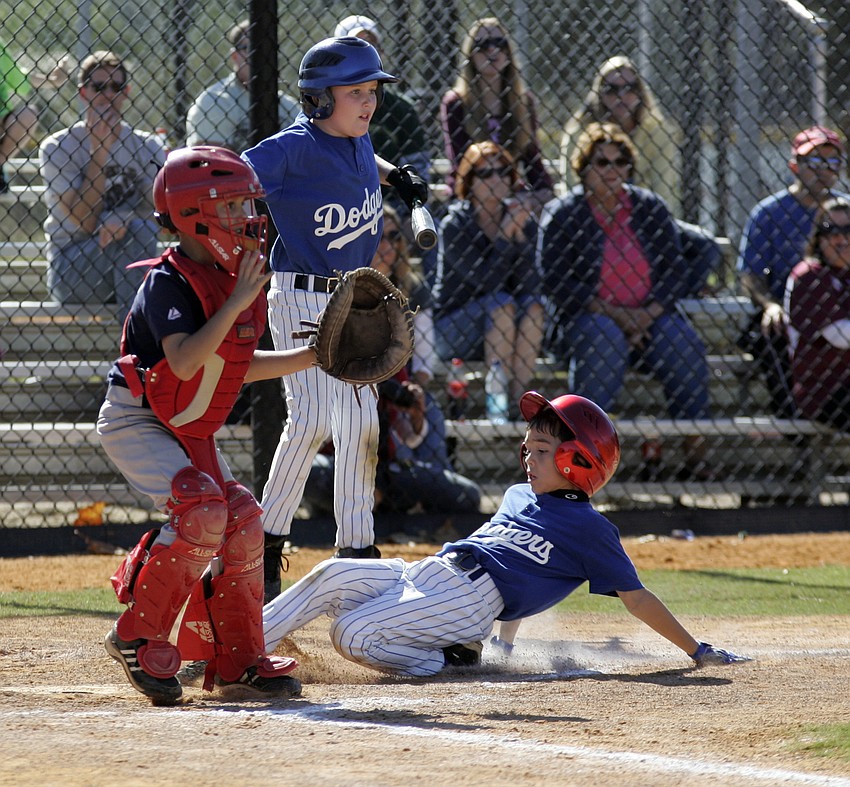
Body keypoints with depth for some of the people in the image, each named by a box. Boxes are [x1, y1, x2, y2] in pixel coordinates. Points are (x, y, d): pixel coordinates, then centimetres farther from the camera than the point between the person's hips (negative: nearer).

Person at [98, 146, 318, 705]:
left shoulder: (238, 277, 4)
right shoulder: (169, 282, -22)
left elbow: (238, 365, 14)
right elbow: (185, 362, -35)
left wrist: (312, 357, 7)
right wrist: (237, 302, -35)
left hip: (190, 432, 8)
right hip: (136, 422, -8)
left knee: (241, 521, 1)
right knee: (201, 510, -25)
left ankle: (236, 659, 13)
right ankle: (138, 637, -14)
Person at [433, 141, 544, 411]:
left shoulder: (522, 219, 1)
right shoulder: (454, 225, -13)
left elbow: (529, 284, -11)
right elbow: (487, 281, -23)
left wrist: (521, 234, -23)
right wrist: (506, 231, -24)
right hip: (451, 327, -4)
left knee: (532, 304, -25)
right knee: (501, 304, -30)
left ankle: (519, 397, -29)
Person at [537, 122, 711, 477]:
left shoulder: (650, 208, 12)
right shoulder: (562, 214, 2)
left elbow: (675, 270, 7)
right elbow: (556, 281, -8)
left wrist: (647, 315, -12)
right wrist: (615, 314, -17)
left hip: (649, 317, 3)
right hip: (582, 317, -3)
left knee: (682, 341, -27)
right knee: (603, 336, -37)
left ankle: (695, 449, -27)